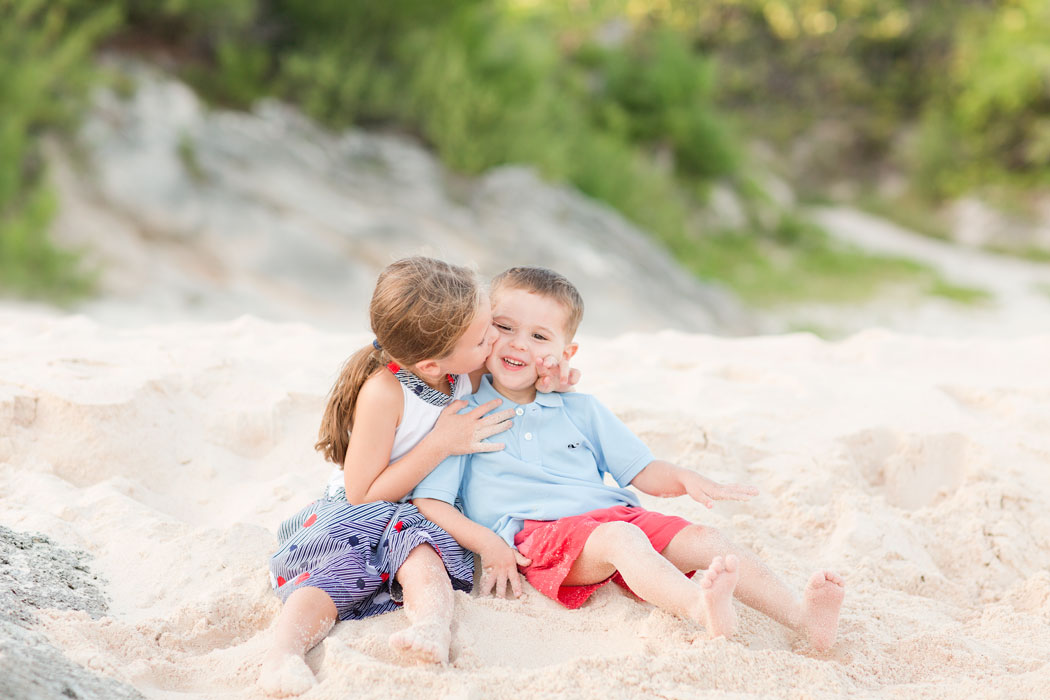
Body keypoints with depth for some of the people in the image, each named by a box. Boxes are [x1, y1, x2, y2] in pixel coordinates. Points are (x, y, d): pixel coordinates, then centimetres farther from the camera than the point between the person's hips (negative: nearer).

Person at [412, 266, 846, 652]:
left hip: (612, 512, 6)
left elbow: (642, 472, 20)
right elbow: (427, 501, 1)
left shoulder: (581, 411, 23)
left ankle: (801, 616, -31)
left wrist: (685, 480, -3)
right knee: (619, 538, -36)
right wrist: (486, 543, -14)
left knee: (701, 539, -17)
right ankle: (699, 609, -63)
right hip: (536, 533, -6)